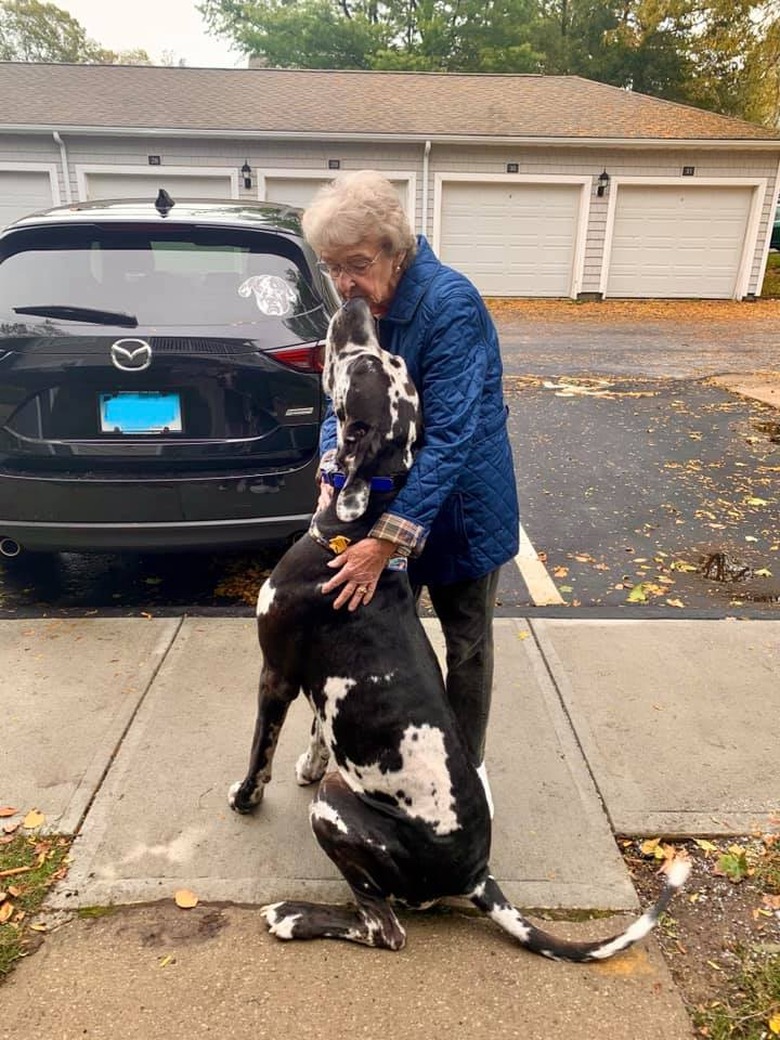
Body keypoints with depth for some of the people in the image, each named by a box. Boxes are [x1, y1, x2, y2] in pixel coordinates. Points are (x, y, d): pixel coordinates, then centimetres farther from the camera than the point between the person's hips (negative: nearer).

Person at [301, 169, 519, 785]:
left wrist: (386, 540, -35)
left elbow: (451, 435, -32)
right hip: (385, 493, 6)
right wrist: (332, 477, -17)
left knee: (467, 641, 13)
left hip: (458, 503, -6)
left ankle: (468, 761, 36)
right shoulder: (360, 303, -6)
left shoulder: (451, 305, -27)